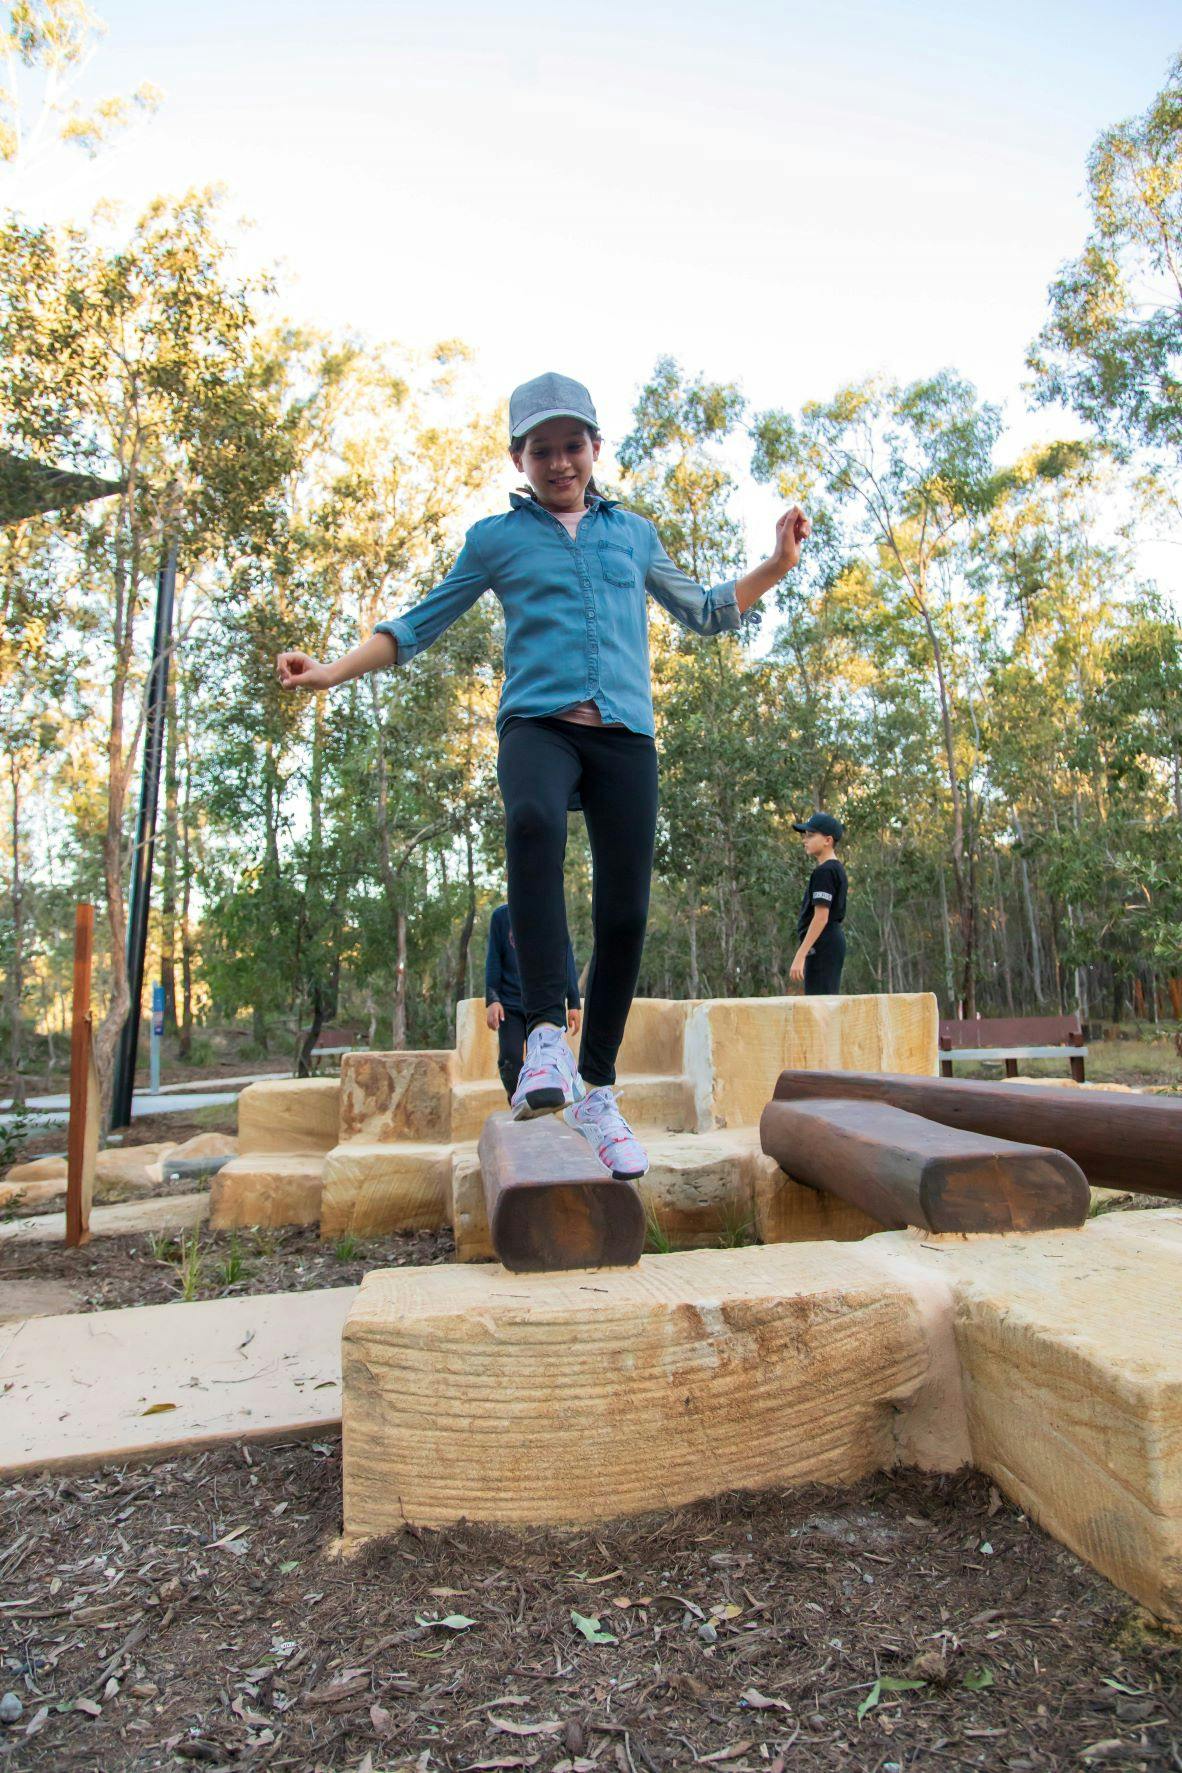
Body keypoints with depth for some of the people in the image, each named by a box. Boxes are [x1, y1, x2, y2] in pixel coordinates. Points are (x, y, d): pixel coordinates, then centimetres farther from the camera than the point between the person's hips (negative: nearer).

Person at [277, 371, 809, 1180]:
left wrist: (778, 565, 22)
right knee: (534, 820, -38)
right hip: (538, 723, -2)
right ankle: (545, 1034, -33)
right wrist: (334, 671, 11)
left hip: (625, 731, 3)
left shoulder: (634, 534, 23)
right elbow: (419, 625, 21)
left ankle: (598, 1093, 8)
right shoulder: (496, 538, 17)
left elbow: (705, 612, 33)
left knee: (624, 916, -7)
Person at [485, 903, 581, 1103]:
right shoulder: (501, 915, 7)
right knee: (510, 1060, -6)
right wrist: (492, 1000, -7)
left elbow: (567, 961, 8)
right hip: (510, 1004, 0)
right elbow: (493, 959, 4)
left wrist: (573, 1004, 4)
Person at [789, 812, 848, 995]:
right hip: (835, 940, 10)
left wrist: (800, 955, -22)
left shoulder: (823, 872, -13)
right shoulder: (838, 869, 17)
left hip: (822, 945, -10)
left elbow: (821, 917, -20)